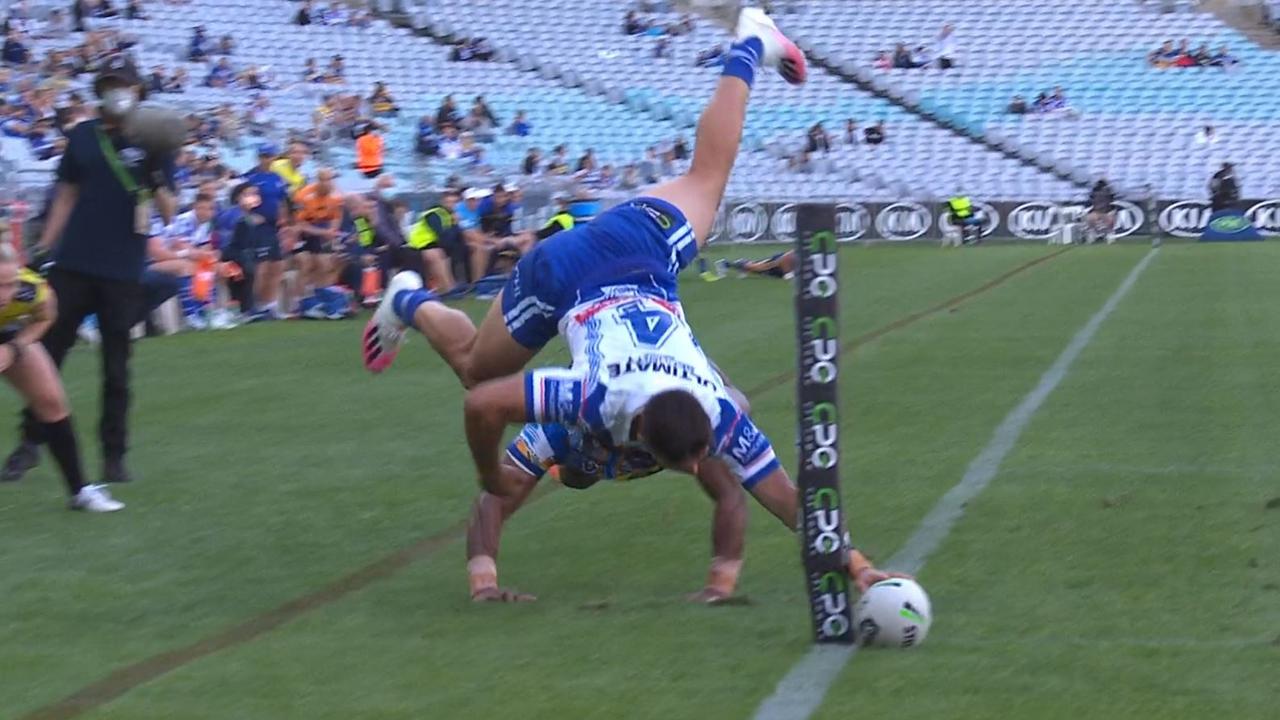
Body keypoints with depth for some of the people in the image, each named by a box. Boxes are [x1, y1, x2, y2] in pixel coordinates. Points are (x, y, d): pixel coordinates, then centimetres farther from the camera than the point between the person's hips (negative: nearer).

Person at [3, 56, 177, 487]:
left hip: (123, 273, -2)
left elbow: (168, 213, -1)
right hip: (72, 267, 2)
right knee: (46, 354, 2)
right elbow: (66, 195, 14)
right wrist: (43, 248, 6)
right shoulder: (83, 136, 9)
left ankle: (114, 455, 10)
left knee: (116, 368, 3)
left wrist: (156, 178, -20)